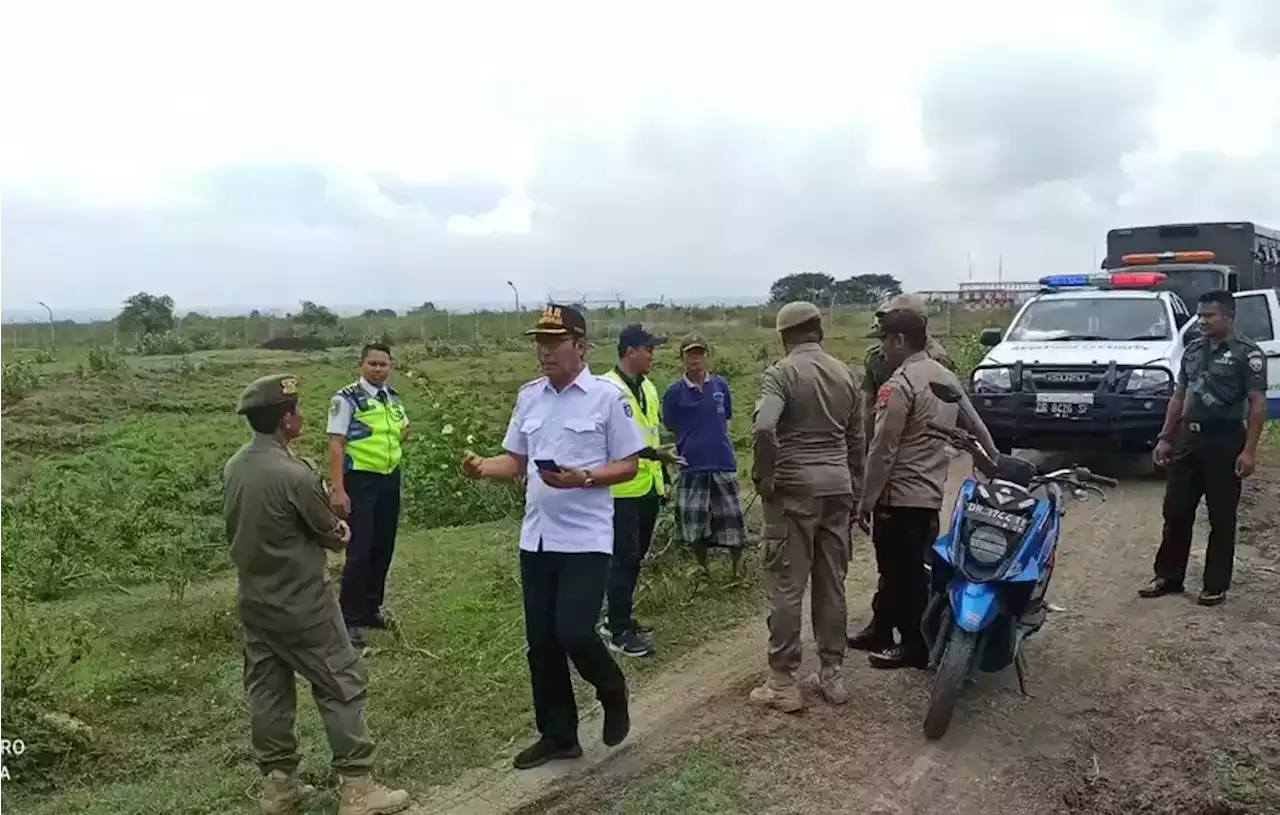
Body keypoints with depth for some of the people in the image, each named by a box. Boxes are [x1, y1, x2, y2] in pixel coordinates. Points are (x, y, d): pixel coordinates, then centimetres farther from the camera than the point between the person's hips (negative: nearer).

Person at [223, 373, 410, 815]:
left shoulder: (234, 467, -1)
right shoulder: (294, 475, -25)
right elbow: (334, 537, -12)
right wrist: (340, 530, 13)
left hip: (254, 600, 8)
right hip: (300, 604, -8)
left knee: (266, 689, 14)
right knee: (342, 685, 3)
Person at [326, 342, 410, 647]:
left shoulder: (394, 398, 8)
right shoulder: (346, 399, -12)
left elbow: (404, 427, 28)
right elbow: (336, 444, -16)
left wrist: (396, 438, 5)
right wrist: (337, 490, -23)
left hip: (390, 479, 7)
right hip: (360, 480, -7)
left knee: (384, 548, 13)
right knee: (360, 550, -7)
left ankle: (370, 608, 29)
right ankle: (349, 619, 4)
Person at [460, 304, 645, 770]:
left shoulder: (608, 396, -8)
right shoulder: (529, 396, 8)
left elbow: (628, 466, -7)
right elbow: (517, 460, 13)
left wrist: (581, 478, -22)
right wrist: (482, 467, -7)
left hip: (586, 538, -6)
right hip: (536, 536, 6)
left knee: (573, 632, -12)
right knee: (541, 641, 10)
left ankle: (613, 695, 20)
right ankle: (557, 735, 27)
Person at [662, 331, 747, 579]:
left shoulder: (720, 385, 2)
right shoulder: (674, 392, -4)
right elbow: (670, 427, 6)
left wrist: (712, 438, 9)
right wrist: (693, 441, 6)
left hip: (723, 463, 1)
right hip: (692, 466, -1)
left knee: (732, 521, 5)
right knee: (695, 525, 6)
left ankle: (737, 571, 24)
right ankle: (703, 569, 26)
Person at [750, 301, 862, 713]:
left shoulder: (781, 372, -9)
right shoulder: (845, 372, 10)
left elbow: (764, 427, -26)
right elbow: (856, 438, 15)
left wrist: (763, 476, -12)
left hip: (795, 486, -6)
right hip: (837, 485, 6)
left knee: (786, 585, 1)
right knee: (832, 582, 13)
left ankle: (783, 683, 7)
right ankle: (833, 674, 21)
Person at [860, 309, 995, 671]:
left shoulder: (900, 384, -17)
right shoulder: (946, 377, 10)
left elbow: (882, 450, -18)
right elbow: (976, 426, 16)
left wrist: (866, 501, -13)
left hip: (899, 495, -9)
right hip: (931, 492, 9)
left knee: (903, 574, 3)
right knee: (909, 570, 16)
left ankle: (915, 647, 12)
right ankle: (884, 631, 27)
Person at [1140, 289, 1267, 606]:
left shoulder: (1247, 352, -6)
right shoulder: (1193, 350, 13)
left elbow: (1257, 404, -10)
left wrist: (1249, 450, -17)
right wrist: (1165, 438, 13)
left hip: (1225, 442, -6)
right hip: (1188, 440, 6)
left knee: (1221, 518, 3)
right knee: (1176, 512, 8)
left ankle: (1216, 585, 12)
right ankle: (1168, 576, 18)